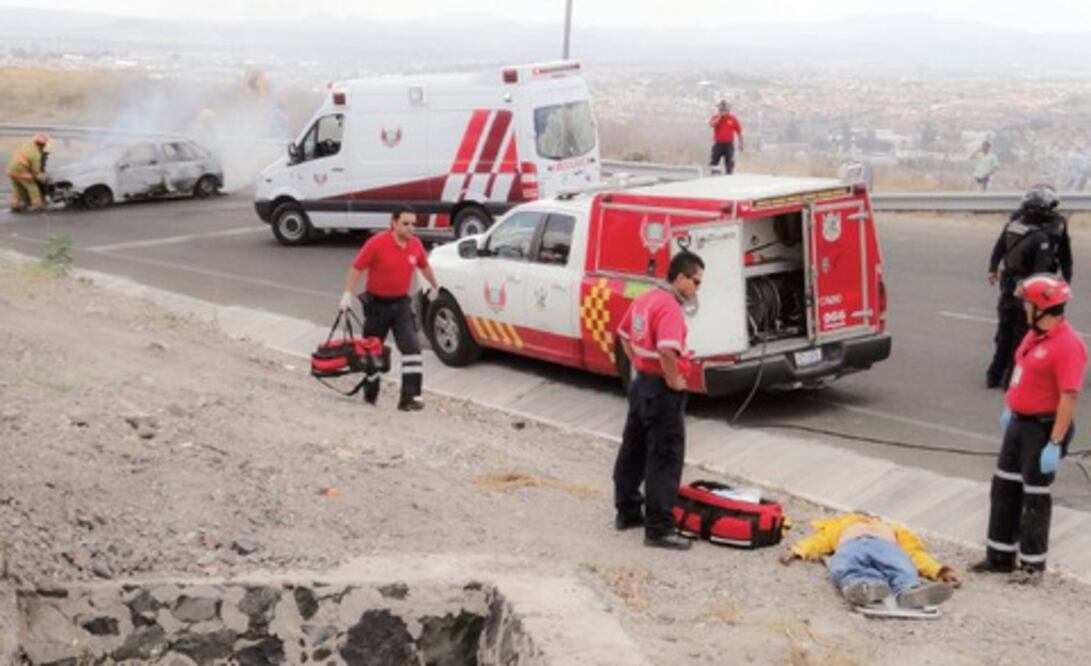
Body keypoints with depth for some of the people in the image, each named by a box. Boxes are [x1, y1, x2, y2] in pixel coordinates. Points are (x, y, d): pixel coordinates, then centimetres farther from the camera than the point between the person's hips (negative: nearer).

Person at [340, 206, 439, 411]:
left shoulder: (415, 245, -2)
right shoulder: (377, 243, -17)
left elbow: (424, 266, 17)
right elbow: (356, 267, -12)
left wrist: (435, 286, 31)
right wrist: (348, 293, -17)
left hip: (401, 304, 3)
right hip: (377, 304, -3)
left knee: (412, 347, -13)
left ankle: (410, 396, -15)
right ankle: (370, 393, 32)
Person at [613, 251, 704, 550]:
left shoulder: (644, 299, 9)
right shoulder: (670, 307, -21)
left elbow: (624, 334, 22)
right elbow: (667, 351, -35)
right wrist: (674, 380, -20)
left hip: (641, 383, 10)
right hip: (662, 391, -10)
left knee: (633, 451, 18)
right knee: (666, 460, -5)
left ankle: (627, 512, 30)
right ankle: (659, 529, -3)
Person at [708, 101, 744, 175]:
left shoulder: (733, 118, 3)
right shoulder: (715, 117, 3)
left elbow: (739, 131, 8)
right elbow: (711, 124, -19)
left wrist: (741, 144, 5)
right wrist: (719, 116, -15)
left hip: (729, 144, 0)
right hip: (718, 144, 0)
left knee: (729, 163, -2)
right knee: (713, 162, 0)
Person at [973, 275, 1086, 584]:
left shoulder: (1067, 345, -23)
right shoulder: (1036, 333, 6)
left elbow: (1069, 398, -26)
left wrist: (1055, 444, -27)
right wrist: (1009, 408, 25)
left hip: (1043, 429, -9)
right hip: (1019, 422, 9)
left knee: (1035, 496, 3)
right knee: (1004, 488, 15)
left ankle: (1032, 563, 16)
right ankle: (1001, 555, 26)